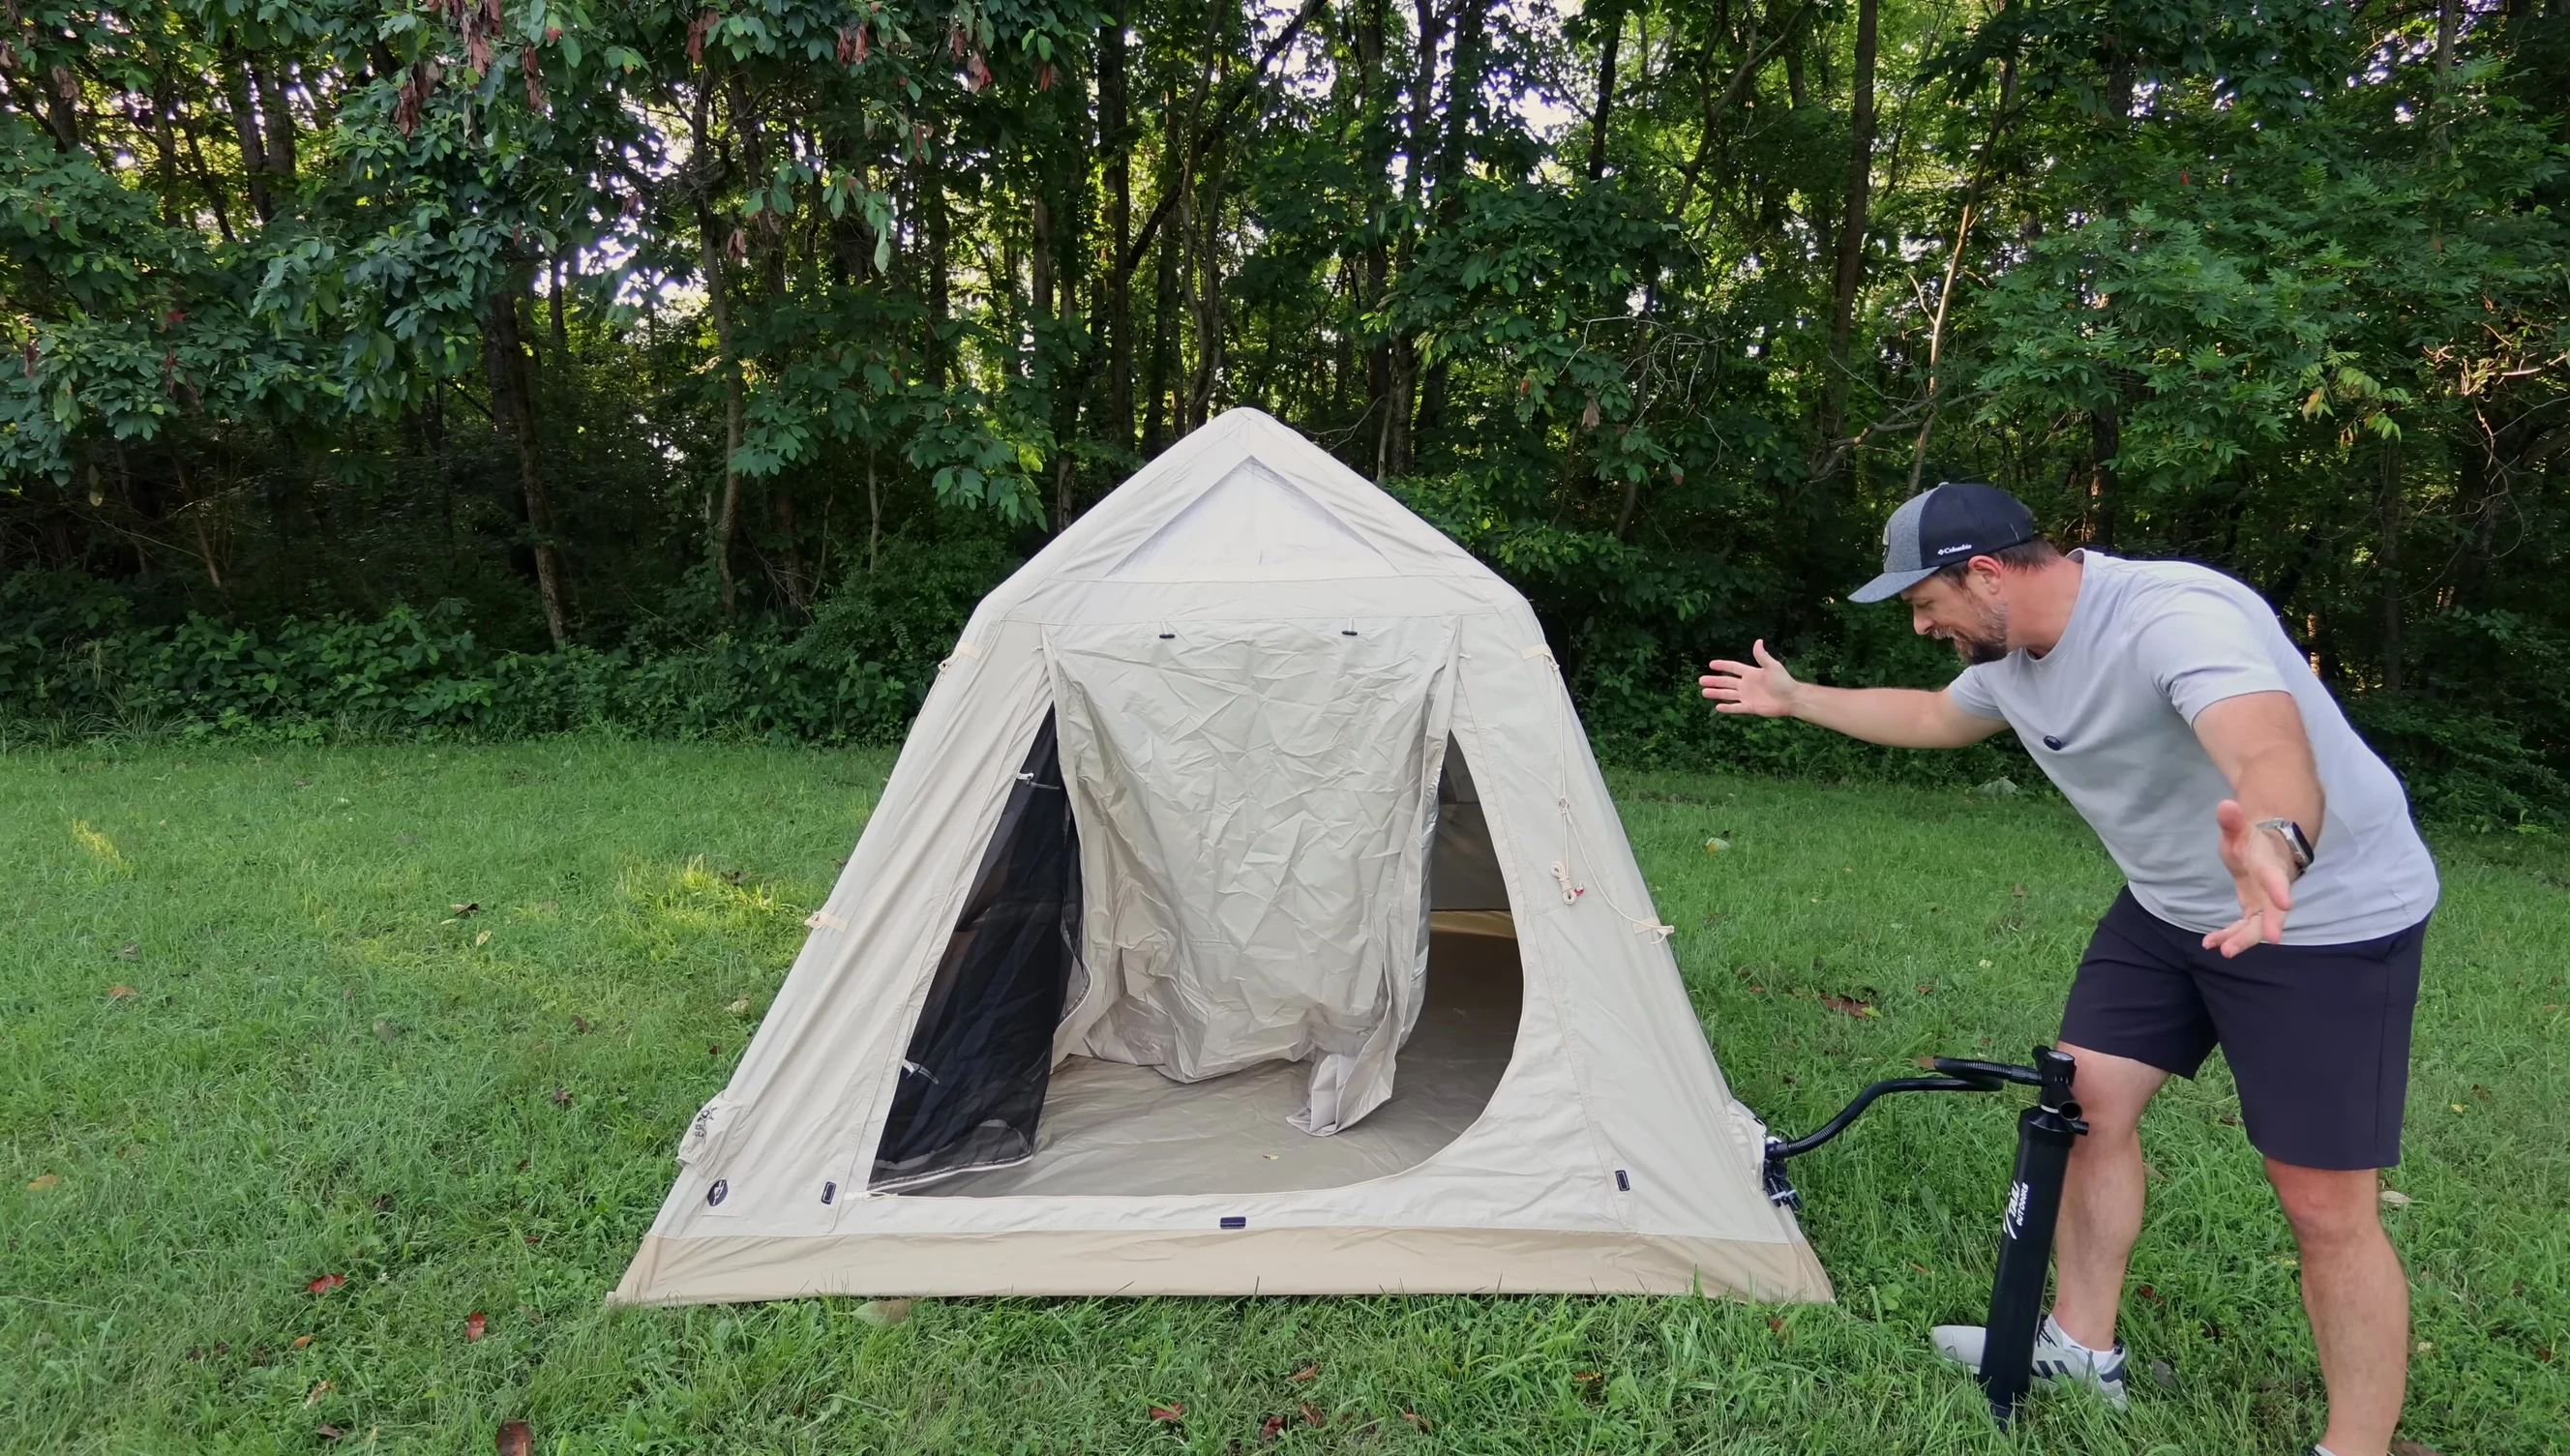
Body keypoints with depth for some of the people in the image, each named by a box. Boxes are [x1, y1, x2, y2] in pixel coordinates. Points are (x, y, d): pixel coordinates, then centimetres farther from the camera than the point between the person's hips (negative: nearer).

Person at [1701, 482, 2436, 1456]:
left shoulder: (2174, 617, -31)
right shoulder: (2007, 654, -3)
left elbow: (2274, 754, -48)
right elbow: (1934, 718, 19)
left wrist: (2277, 849, -70)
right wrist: (1795, 700, 21)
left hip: (2325, 913, -8)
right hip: (2169, 908, 8)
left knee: (2326, 1207, -4)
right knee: (2089, 1099, 7)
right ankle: (2081, 1348, 23)